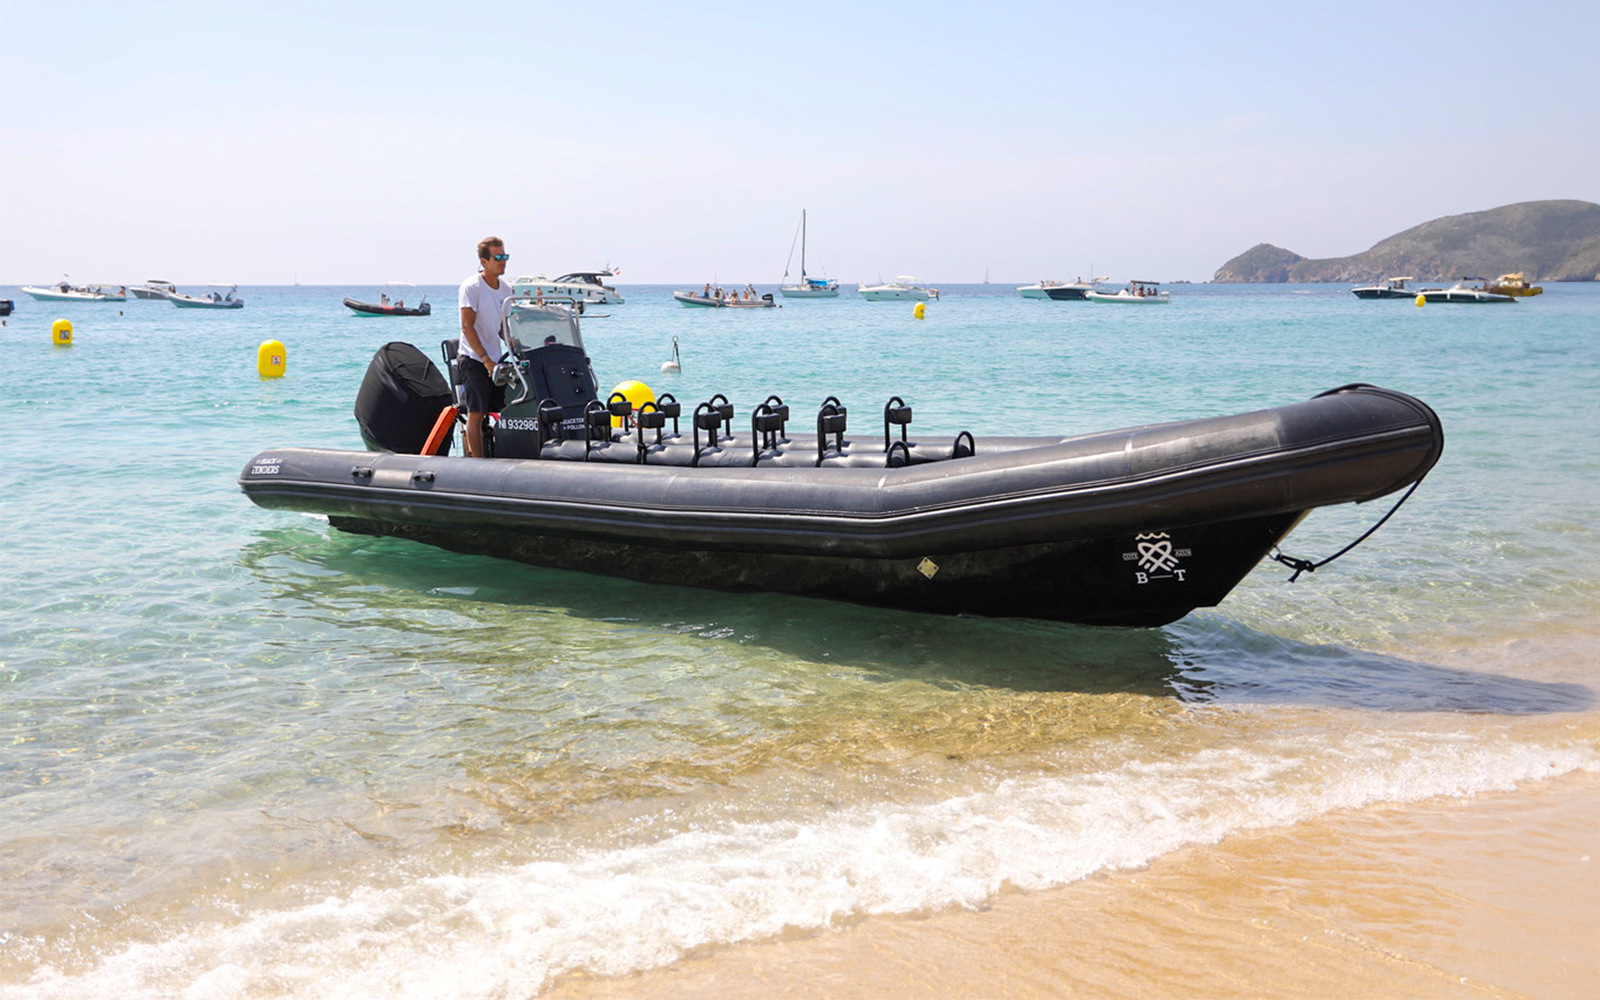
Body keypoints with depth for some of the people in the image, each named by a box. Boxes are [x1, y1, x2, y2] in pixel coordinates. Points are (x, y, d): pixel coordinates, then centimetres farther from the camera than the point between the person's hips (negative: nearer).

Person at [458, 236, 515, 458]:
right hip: (474, 359, -7)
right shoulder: (471, 287, -11)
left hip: (495, 359, 7)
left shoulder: (506, 288, 10)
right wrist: (486, 360, -20)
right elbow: (467, 327, -16)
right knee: (476, 413, -8)